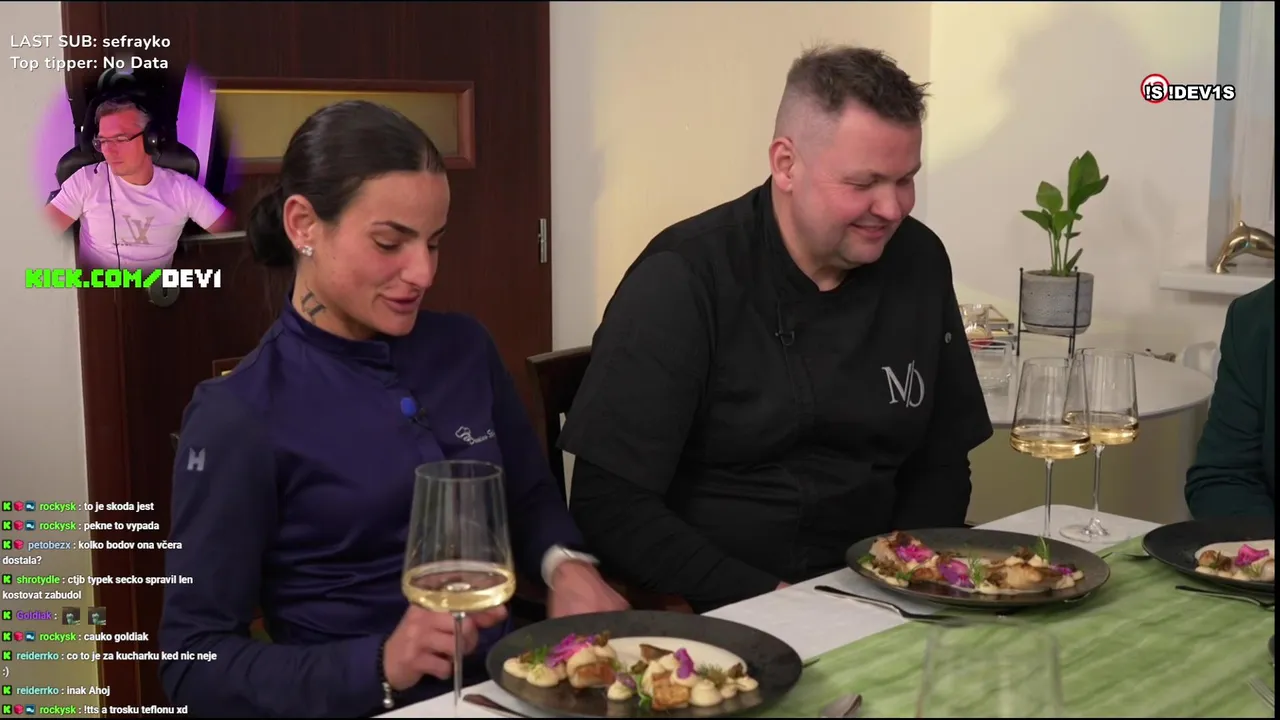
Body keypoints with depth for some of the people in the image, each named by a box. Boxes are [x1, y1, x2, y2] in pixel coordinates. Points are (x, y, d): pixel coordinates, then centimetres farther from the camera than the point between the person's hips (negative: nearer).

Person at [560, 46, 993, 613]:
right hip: (716, 617, -4)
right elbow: (610, 506, -15)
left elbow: (940, 464, 11)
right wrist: (768, 599, -20)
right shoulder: (682, 279, -13)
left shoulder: (919, 263, 3)